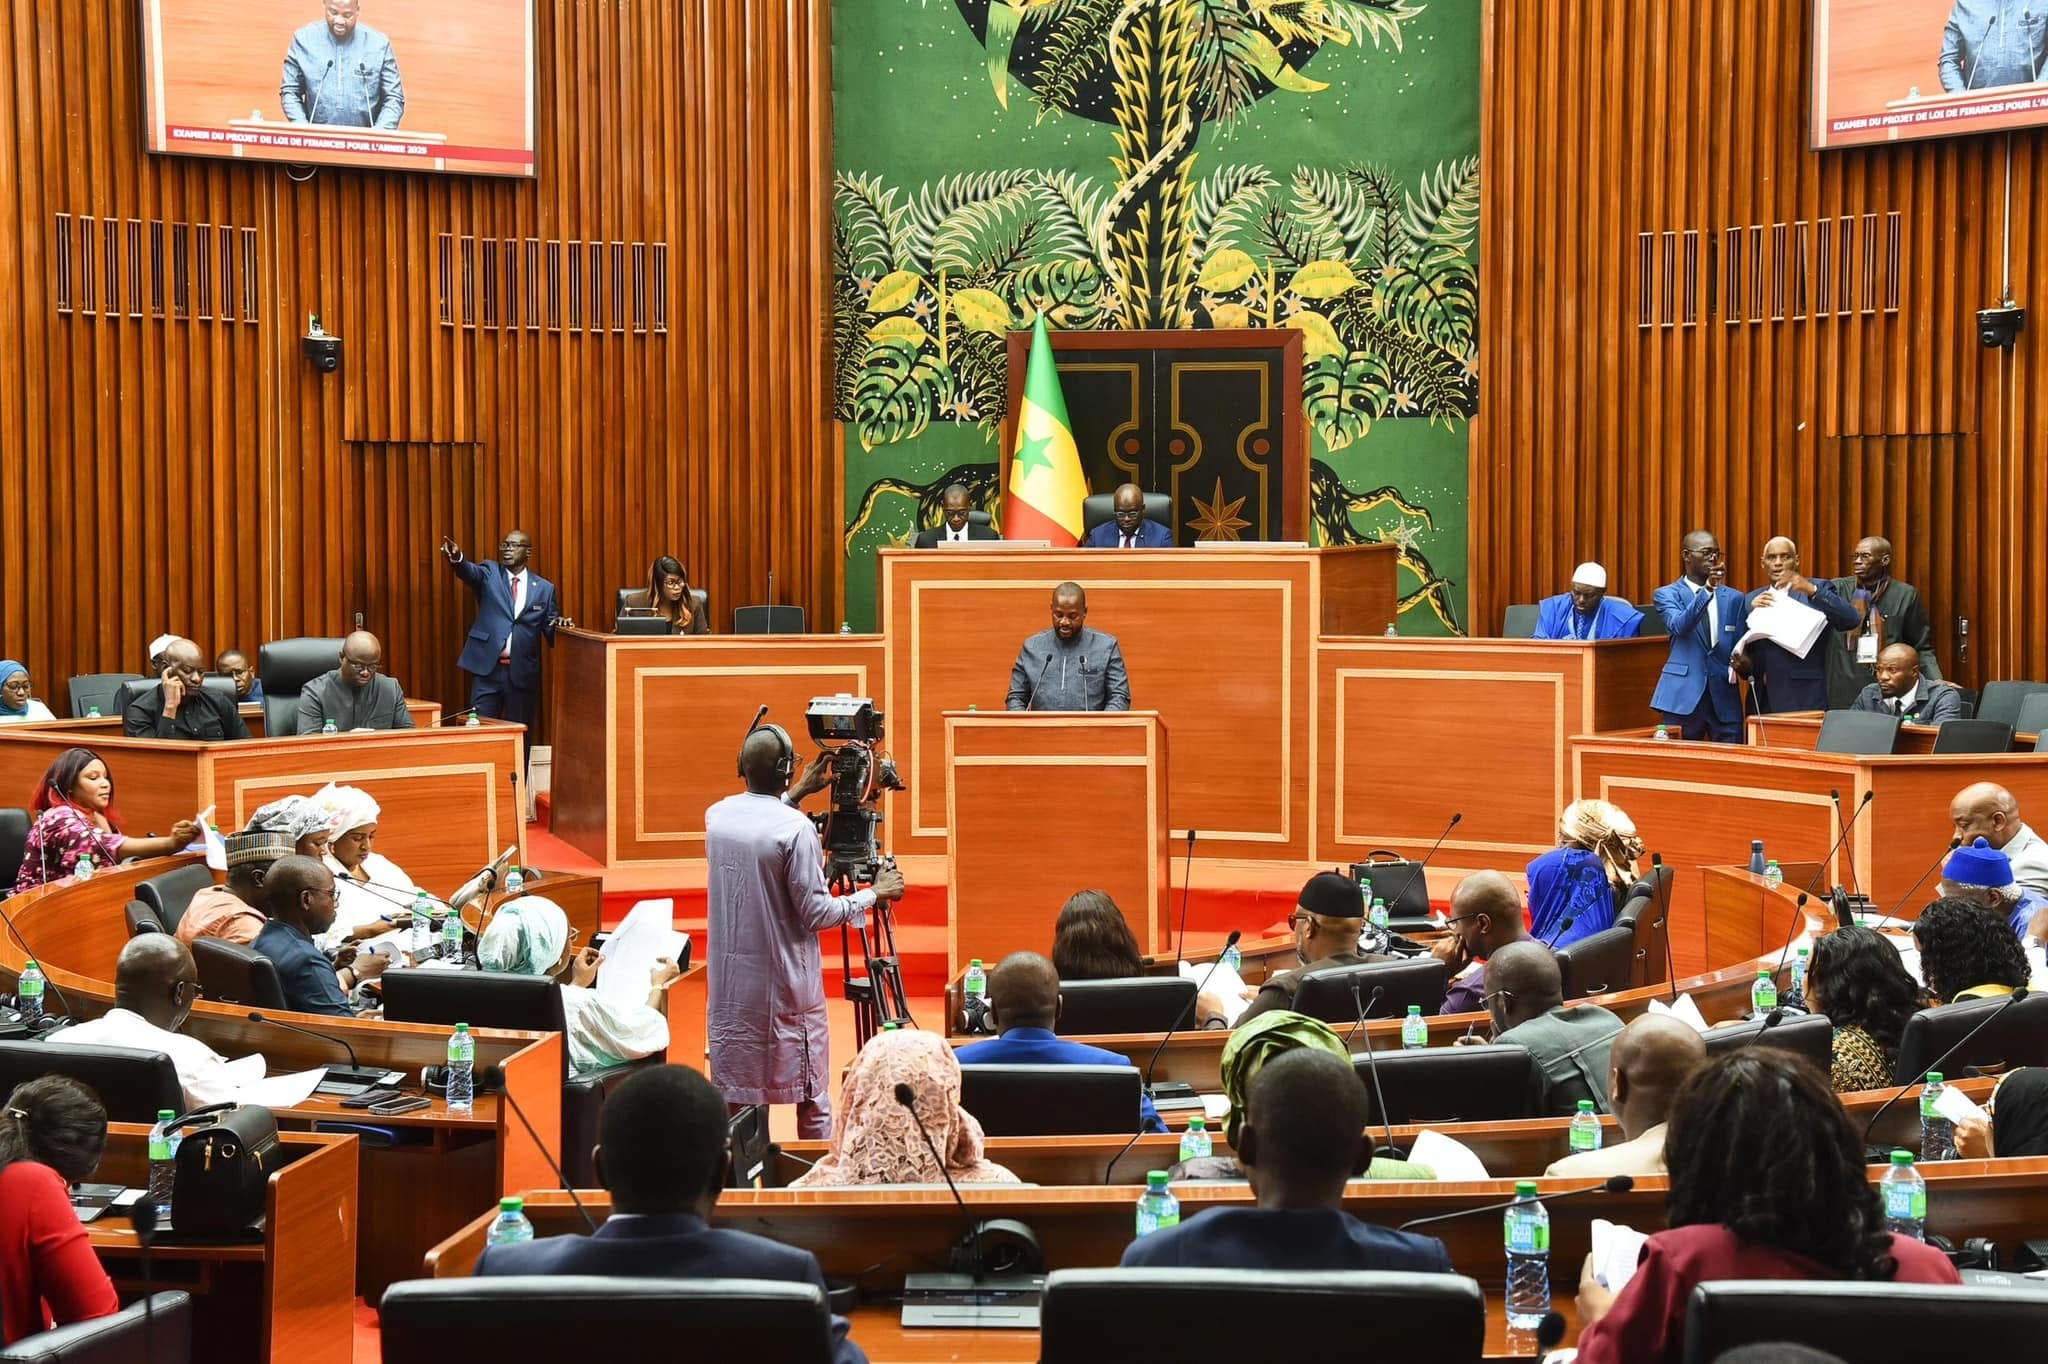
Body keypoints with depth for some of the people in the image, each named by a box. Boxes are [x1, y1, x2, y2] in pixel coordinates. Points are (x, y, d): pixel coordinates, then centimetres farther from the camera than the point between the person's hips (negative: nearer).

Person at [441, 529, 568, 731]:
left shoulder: (544, 588, 9)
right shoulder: (489, 574, 7)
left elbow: (550, 631, 11)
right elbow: (470, 571, -16)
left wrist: (559, 625, -13)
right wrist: (456, 558, -38)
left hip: (523, 674, 1)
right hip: (487, 669, -1)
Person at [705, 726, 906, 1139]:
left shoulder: (716, 816, 1)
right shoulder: (796, 828, -18)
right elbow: (816, 913, -14)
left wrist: (796, 795, 31)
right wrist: (875, 893, -1)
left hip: (730, 979, 6)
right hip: (786, 983, -5)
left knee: (733, 1093, 12)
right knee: (812, 1096, 6)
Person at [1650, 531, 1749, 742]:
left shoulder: (1734, 598, 13)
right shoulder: (1667, 595, 3)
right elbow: (1679, 626, -16)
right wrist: (1707, 588, -27)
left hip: (1724, 699, 3)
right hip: (1683, 695, -3)